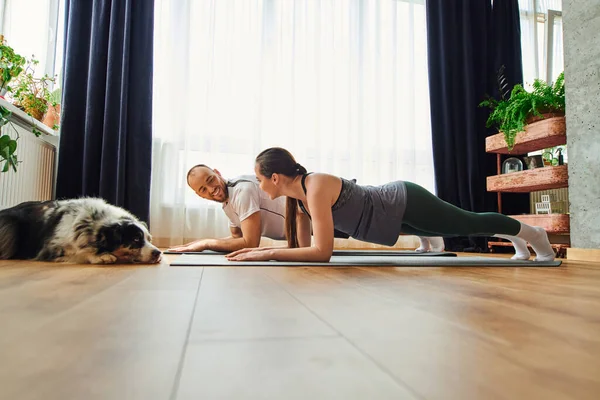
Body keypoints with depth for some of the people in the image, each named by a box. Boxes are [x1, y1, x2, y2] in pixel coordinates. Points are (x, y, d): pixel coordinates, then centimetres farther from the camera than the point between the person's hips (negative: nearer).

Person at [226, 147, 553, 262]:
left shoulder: (316, 188, -31)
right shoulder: (297, 197, -5)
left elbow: (322, 251, -35)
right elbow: (304, 245, 1)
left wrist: (269, 253, -33)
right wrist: (263, 248, -10)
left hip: (407, 204, -8)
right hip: (395, 207, 8)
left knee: (471, 223, 11)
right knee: (464, 226, 27)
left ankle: (530, 232, 37)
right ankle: (515, 239, 51)